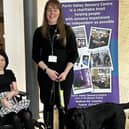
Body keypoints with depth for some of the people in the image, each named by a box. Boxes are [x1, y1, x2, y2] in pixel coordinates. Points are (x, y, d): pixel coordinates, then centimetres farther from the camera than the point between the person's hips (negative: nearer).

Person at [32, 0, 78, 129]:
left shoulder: (67, 30, 1)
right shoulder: (39, 32, 4)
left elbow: (74, 54, 0)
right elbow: (35, 55, 1)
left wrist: (65, 72, -12)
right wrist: (47, 70, -12)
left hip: (65, 74, -1)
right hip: (45, 74, 1)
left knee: (63, 106, 2)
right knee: (48, 105, 7)